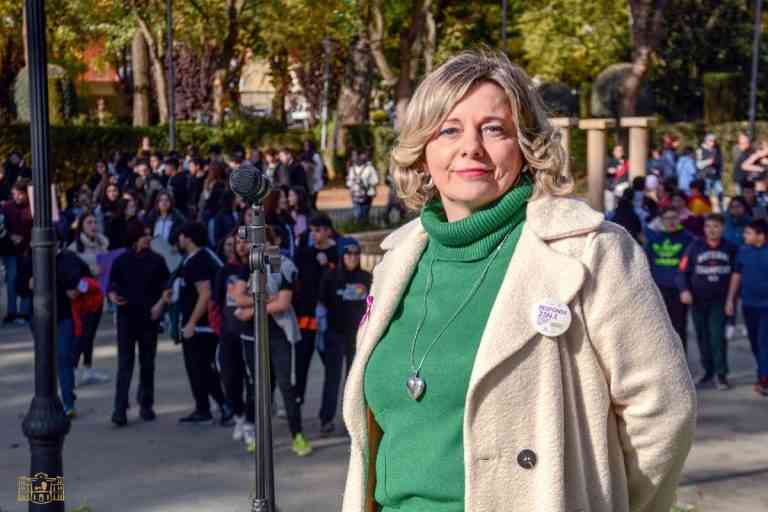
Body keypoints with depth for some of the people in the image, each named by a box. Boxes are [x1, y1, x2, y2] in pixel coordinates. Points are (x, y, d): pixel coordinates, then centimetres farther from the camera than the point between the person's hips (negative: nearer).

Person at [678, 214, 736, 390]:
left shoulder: (731, 248, 0)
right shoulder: (695, 247, -1)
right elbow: (683, 271, -2)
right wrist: (684, 290, -16)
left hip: (720, 299, -1)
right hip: (698, 300, 1)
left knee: (718, 335, -10)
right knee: (702, 336, 8)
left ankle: (721, 374, -4)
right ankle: (708, 371, 21)